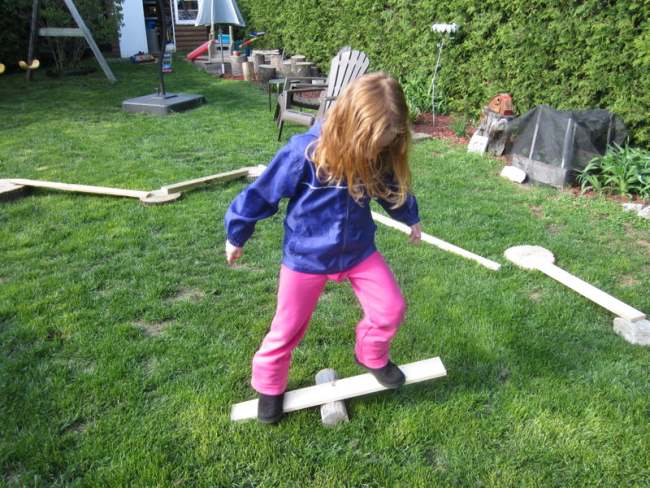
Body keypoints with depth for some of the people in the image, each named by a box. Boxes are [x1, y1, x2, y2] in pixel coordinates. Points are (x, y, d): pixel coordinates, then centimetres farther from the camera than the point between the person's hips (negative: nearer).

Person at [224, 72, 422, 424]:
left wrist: (410, 219, 28)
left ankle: (371, 357, 32)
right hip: (306, 256, -4)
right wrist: (236, 236, -3)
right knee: (288, 327, 8)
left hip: (358, 250, 4)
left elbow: (393, 189, 11)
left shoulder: (378, 155, -12)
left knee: (391, 308, 1)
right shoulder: (305, 152, -27)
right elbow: (263, 194, -15)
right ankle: (269, 386, 33)